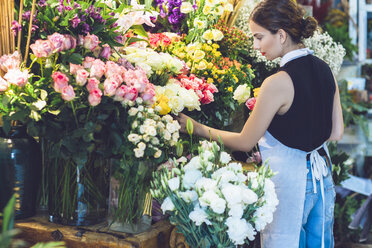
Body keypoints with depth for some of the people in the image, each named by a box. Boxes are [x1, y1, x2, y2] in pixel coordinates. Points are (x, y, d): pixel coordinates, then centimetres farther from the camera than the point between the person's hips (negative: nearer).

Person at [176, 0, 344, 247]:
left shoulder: (278, 83, -23)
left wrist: (198, 128, -3)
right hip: (322, 174, 8)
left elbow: (245, 142, -13)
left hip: (288, 180, -7)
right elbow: (336, 132, 6)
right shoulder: (325, 70, 0)